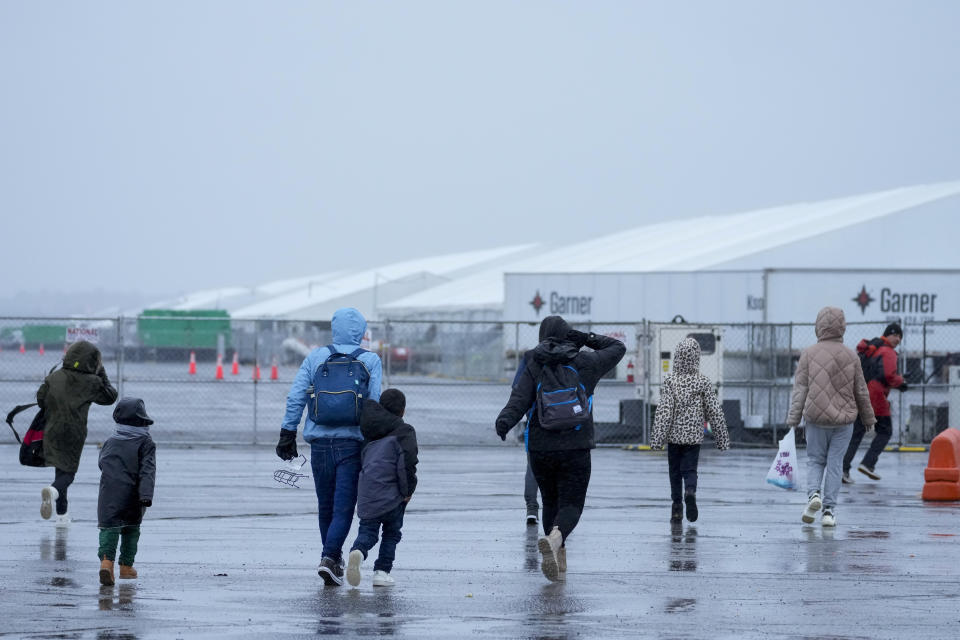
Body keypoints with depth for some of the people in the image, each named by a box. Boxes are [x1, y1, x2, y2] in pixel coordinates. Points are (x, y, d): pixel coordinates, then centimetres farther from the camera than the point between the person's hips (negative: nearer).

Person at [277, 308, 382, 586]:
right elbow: (375, 405, -4)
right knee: (343, 508, -3)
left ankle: (333, 557, 27)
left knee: (325, 505, 16)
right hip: (352, 444, -2)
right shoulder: (370, 361, 2)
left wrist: (287, 434, 6)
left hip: (320, 443, 2)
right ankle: (330, 558, -20)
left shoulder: (316, 358, 6)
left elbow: (295, 398, 2)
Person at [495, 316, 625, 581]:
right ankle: (554, 538, -33)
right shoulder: (583, 363, 3)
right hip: (575, 450, -2)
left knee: (551, 502, 20)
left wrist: (505, 420, -26)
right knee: (571, 506, -2)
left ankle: (559, 560, 19)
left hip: (540, 449, 2)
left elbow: (519, 398, -14)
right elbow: (618, 348, 17)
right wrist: (587, 338, 12)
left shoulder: (535, 367, 3)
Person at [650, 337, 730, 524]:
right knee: (690, 469, 5)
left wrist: (657, 437, -11)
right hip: (694, 436, 0)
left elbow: (664, 410, -12)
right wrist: (722, 437, 7)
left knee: (675, 472, 12)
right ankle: (690, 491, -27)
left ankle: (677, 508, 11)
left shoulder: (670, 381, -7)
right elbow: (715, 412, -1)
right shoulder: (703, 382, -4)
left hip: (674, 435, 0)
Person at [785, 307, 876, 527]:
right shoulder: (851, 356, 2)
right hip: (844, 418, 1)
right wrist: (868, 419, 20)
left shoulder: (809, 354, -4)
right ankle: (829, 511, 2)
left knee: (815, 460, 12)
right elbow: (861, 392, 8)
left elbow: (800, 389, -5)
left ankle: (813, 493, -14)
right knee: (835, 463, 6)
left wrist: (793, 419, -2)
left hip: (815, 418, -1)